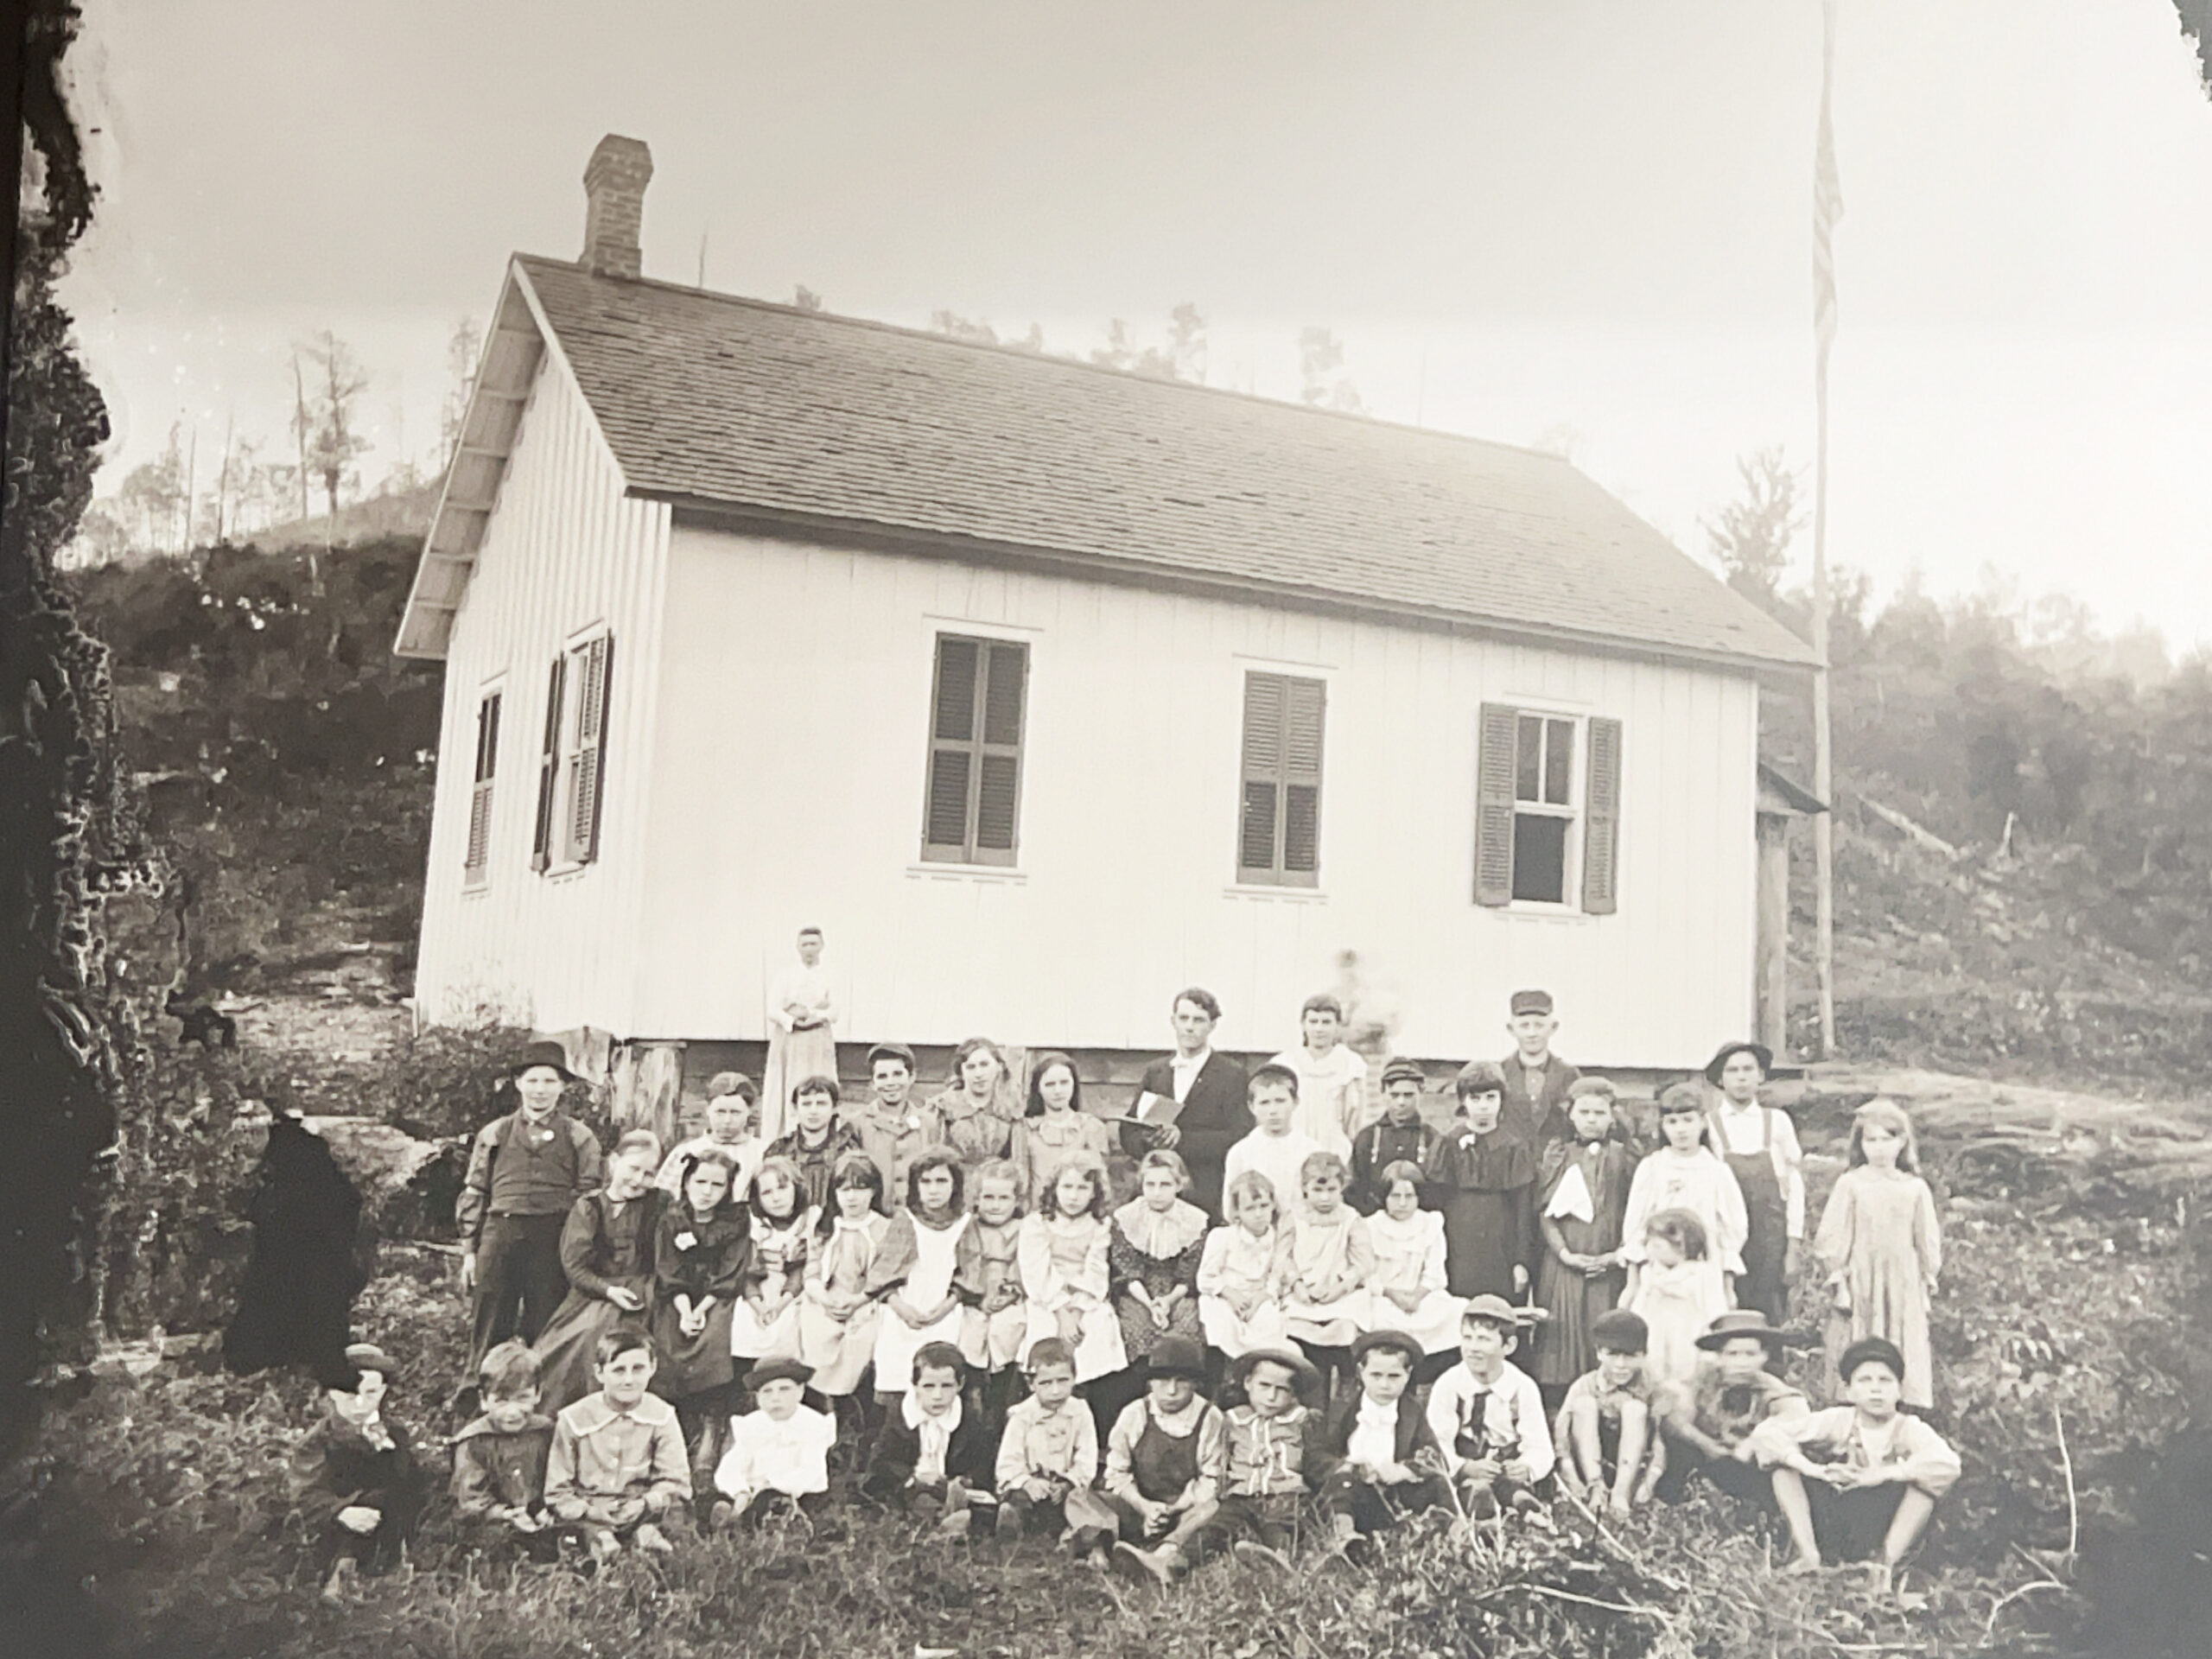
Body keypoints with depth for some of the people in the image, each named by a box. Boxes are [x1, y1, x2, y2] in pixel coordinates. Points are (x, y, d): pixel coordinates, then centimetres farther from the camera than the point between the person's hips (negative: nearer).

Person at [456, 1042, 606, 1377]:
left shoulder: (579, 1139, 8)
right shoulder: (493, 1135, 12)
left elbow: (591, 1197, 5)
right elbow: (473, 1195, 12)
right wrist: (469, 1250, 6)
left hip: (554, 1242, -1)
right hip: (499, 1236, 1)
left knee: (545, 1334, 3)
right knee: (489, 1331, 3)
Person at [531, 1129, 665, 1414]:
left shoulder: (657, 1204, 5)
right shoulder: (588, 1207, 6)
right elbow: (573, 1265, -1)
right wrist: (608, 1290, -13)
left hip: (638, 1296, -1)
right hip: (592, 1294, 1)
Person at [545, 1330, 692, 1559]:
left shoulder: (661, 1416, 2)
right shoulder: (574, 1419, -1)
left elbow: (674, 1481, 1)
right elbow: (557, 1490, 0)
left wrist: (646, 1504, -19)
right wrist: (586, 1511, -20)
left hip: (640, 1512, 1)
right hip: (590, 1511, -1)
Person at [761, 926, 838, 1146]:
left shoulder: (830, 977, 6)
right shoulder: (783, 975, 8)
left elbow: (834, 1012, -4)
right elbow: (773, 1010, -2)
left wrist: (808, 1013, -15)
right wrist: (793, 1020, -16)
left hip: (819, 1045, -1)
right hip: (787, 1043, 1)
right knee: (785, 1095, -3)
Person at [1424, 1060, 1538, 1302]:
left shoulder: (1516, 1148, 5)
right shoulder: (1446, 1144, 6)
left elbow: (1525, 1209, 3)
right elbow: (1433, 1202, 5)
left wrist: (1522, 1262, -2)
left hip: (1501, 1253, 0)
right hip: (1457, 1255, 1)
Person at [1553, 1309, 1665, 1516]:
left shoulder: (1648, 1391, -4)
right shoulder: (1583, 1388, -3)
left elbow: (1660, 1446, -10)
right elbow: (1561, 1439, -9)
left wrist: (1645, 1487, -25)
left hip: (1631, 1475, -1)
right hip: (1586, 1473, 1)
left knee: (1635, 1408, -19)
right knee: (1584, 1404, -18)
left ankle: (1622, 1493, -29)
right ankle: (1595, 1488, -29)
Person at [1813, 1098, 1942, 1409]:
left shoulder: (1915, 1189, 4)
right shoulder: (1850, 1185, -2)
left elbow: (1928, 1243, 11)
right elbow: (1832, 1239, -1)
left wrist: (1928, 1282, 10)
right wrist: (1838, 1282, -2)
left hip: (1903, 1287, 2)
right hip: (1860, 1286, -2)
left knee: (1905, 1364, 2)